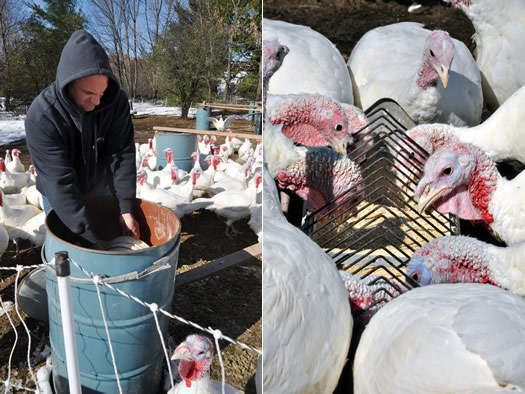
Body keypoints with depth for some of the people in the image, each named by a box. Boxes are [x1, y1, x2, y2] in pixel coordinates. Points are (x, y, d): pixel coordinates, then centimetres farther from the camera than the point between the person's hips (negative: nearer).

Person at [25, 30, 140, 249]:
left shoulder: (116, 101, -23)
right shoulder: (41, 117, -32)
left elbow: (122, 154, -20)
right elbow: (59, 182, -35)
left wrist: (126, 207, -24)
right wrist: (89, 237, -38)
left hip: (102, 190, 3)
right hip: (60, 199, -3)